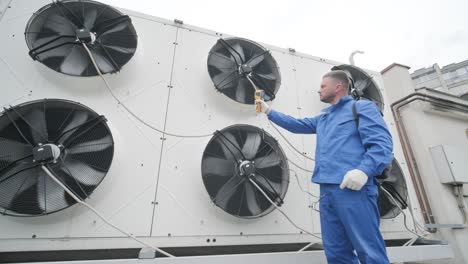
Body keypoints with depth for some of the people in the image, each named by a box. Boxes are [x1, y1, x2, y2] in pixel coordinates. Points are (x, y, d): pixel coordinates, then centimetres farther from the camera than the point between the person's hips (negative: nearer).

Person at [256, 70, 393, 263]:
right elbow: (296, 124, 35)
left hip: (354, 189, -7)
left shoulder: (362, 107, 4)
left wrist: (364, 170, -25)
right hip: (327, 191, 8)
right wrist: (269, 111, 37)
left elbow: (382, 144, -8)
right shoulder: (322, 119, 27)